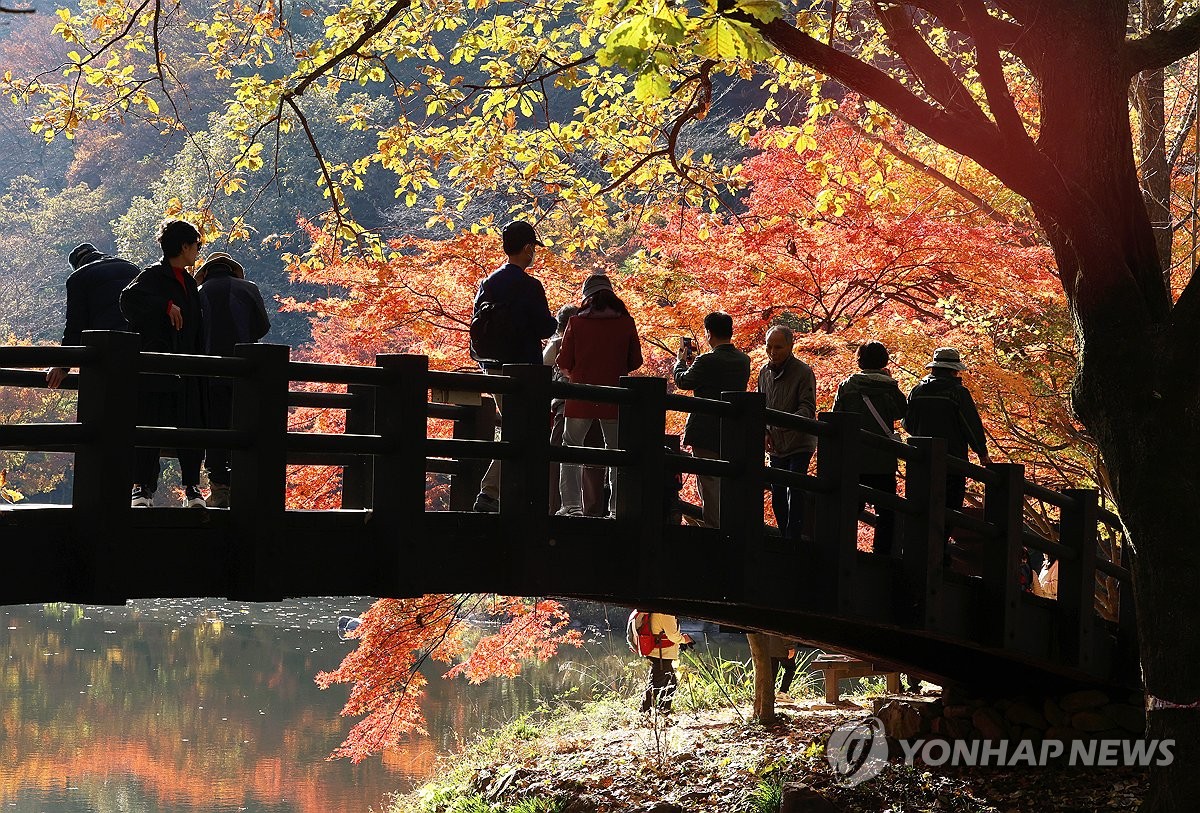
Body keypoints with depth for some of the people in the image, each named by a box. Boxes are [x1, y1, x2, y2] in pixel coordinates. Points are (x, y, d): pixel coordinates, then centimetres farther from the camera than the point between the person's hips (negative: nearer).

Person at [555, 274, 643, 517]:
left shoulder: (576, 322, -4)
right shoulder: (626, 323, 0)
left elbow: (564, 363, -3)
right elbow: (636, 362, 6)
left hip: (581, 398, -1)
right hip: (614, 399, 1)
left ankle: (572, 505, -1)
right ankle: (617, 507, 4)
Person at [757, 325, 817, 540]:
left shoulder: (803, 372, -14)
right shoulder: (764, 372, 6)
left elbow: (808, 409, -20)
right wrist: (765, 432, 1)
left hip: (800, 444, -6)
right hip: (776, 447, 6)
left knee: (795, 493, -14)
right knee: (777, 496, 10)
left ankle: (793, 538, -12)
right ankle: (784, 539, 20)